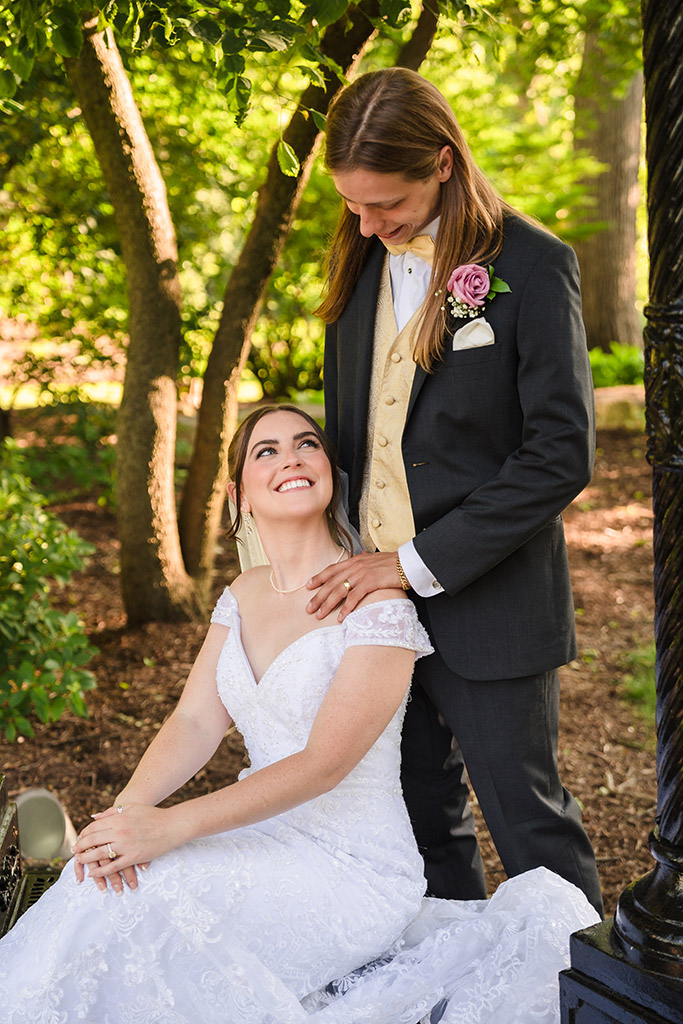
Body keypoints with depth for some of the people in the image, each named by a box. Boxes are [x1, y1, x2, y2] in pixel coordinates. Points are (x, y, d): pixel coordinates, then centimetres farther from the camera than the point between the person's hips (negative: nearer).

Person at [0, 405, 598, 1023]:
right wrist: (127, 808, -19)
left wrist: (171, 826, -26)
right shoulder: (244, 596, 7)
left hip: (356, 869, -6)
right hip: (265, 832, 7)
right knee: (106, 876, -14)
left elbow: (323, 763, -21)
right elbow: (196, 722, 1)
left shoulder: (377, 601, -16)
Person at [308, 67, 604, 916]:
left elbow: (562, 453, -16)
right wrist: (343, 556, 7)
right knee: (421, 822, 17)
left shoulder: (532, 266, -11)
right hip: (372, 589, 6)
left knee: (527, 821, 8)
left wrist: (421, 561, -17)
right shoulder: (359, 260, 8)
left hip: (485, 599, -5)